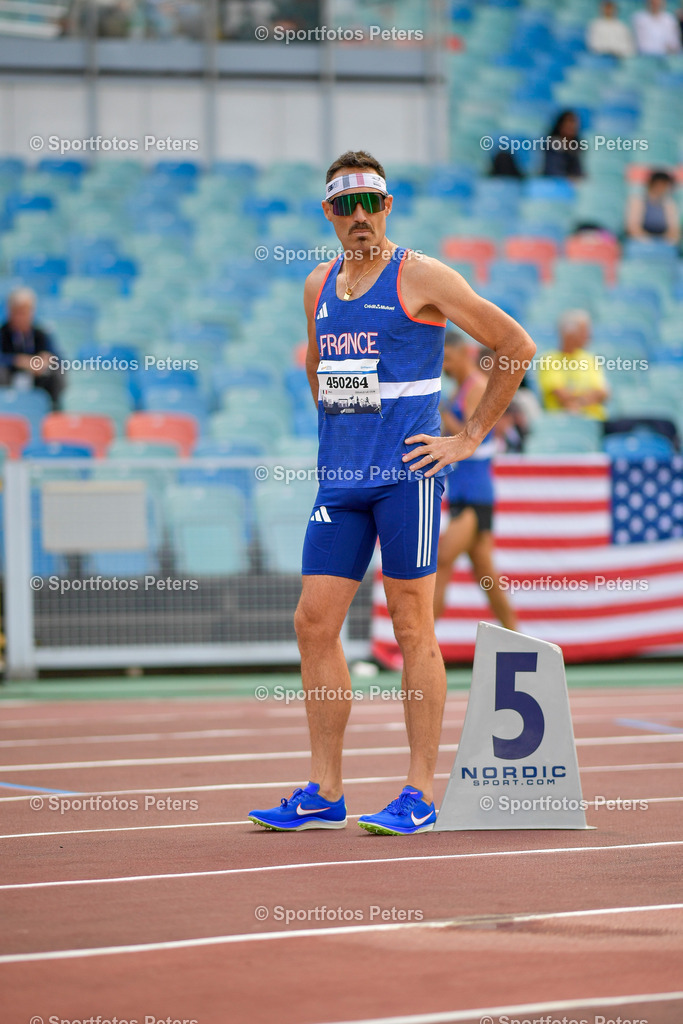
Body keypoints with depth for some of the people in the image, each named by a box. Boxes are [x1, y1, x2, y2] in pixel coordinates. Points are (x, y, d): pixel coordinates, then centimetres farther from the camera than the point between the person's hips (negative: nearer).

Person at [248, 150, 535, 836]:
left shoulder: (420, 277, -5)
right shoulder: (319, 286, 14)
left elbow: (516, 346, -4)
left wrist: (469, 438, -5)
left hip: (405, 474, -6)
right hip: (338, 478, 6)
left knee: (412, 630, -3)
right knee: (314, 624, 1)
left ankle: (420, 794, 2)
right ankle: (324, 793, 8)